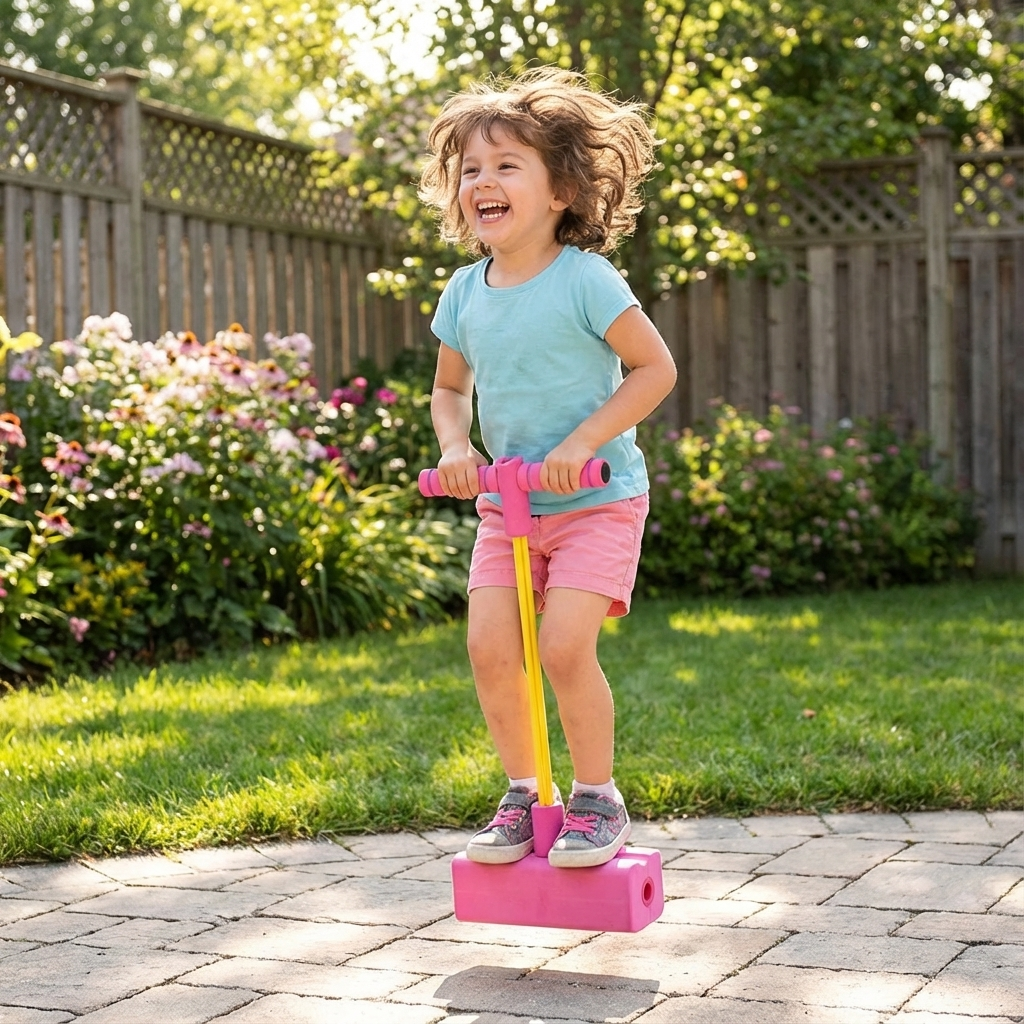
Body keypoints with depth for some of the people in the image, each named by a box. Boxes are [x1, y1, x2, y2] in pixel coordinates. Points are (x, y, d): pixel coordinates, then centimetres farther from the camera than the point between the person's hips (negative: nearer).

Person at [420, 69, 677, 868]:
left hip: (596, 500, -5)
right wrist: (455, 446, -5)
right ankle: (522, 792, 13)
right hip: (507, 504, 5)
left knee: (564, 647, -16)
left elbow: (656, 367, -12)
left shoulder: (584, 278, -14)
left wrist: (581, 442, -20)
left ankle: (598, 798, 4)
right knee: (490, 649, -7)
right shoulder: (465, 292, 3)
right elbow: (451, 388, 16)